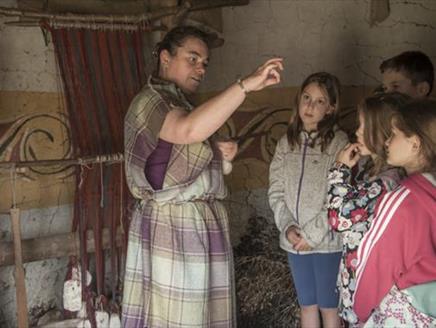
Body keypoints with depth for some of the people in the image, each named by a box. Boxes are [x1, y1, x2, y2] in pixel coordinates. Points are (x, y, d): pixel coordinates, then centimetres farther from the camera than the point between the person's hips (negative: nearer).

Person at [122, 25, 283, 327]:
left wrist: (220, 155, 9)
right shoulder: (150, 102, -12)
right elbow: (190, 131, -35)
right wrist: (247, 84, -38)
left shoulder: (180, 104, 19)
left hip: (199, 226, 9)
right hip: (173, 228, -9)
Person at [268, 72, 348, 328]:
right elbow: (276, 191, 3)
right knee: (307, 305, 17)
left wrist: (312, 233, -15)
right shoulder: (287, 143, 5)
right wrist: (287, 226, -10)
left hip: (327, 241, -4)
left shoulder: (339, 143, -10)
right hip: (294, 241, 4)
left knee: (328, 306, 9)